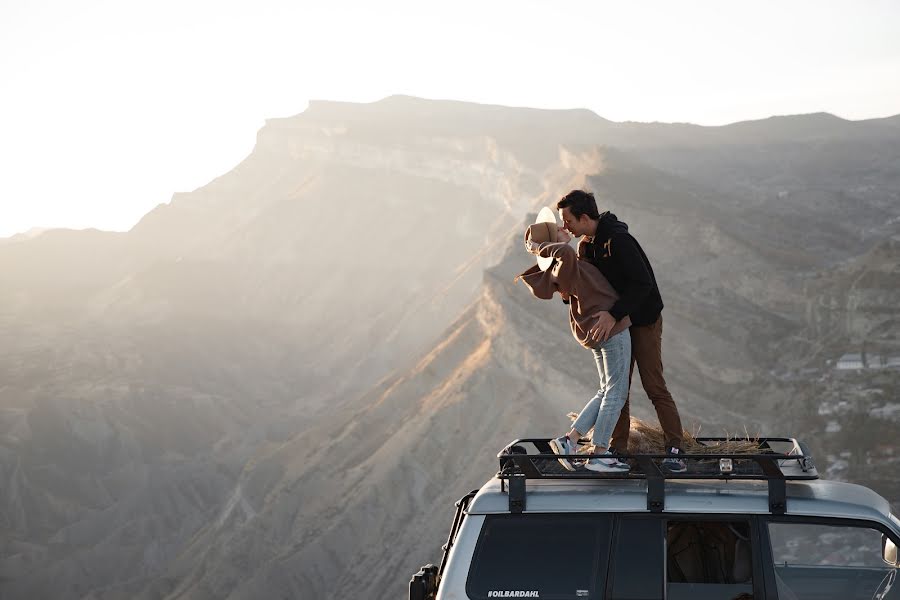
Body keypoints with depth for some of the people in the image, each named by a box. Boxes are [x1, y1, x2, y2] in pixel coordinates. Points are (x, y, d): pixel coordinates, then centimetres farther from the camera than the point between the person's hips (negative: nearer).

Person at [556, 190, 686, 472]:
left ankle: (675, 451, -7)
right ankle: (618, 450, 13)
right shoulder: (586, 245, 4)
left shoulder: (618, 239, -25)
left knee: (654, 387, -10)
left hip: (644, 321, -9)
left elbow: (642, 283, -31)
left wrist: (614, 314, -34)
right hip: (617, 323, 9)